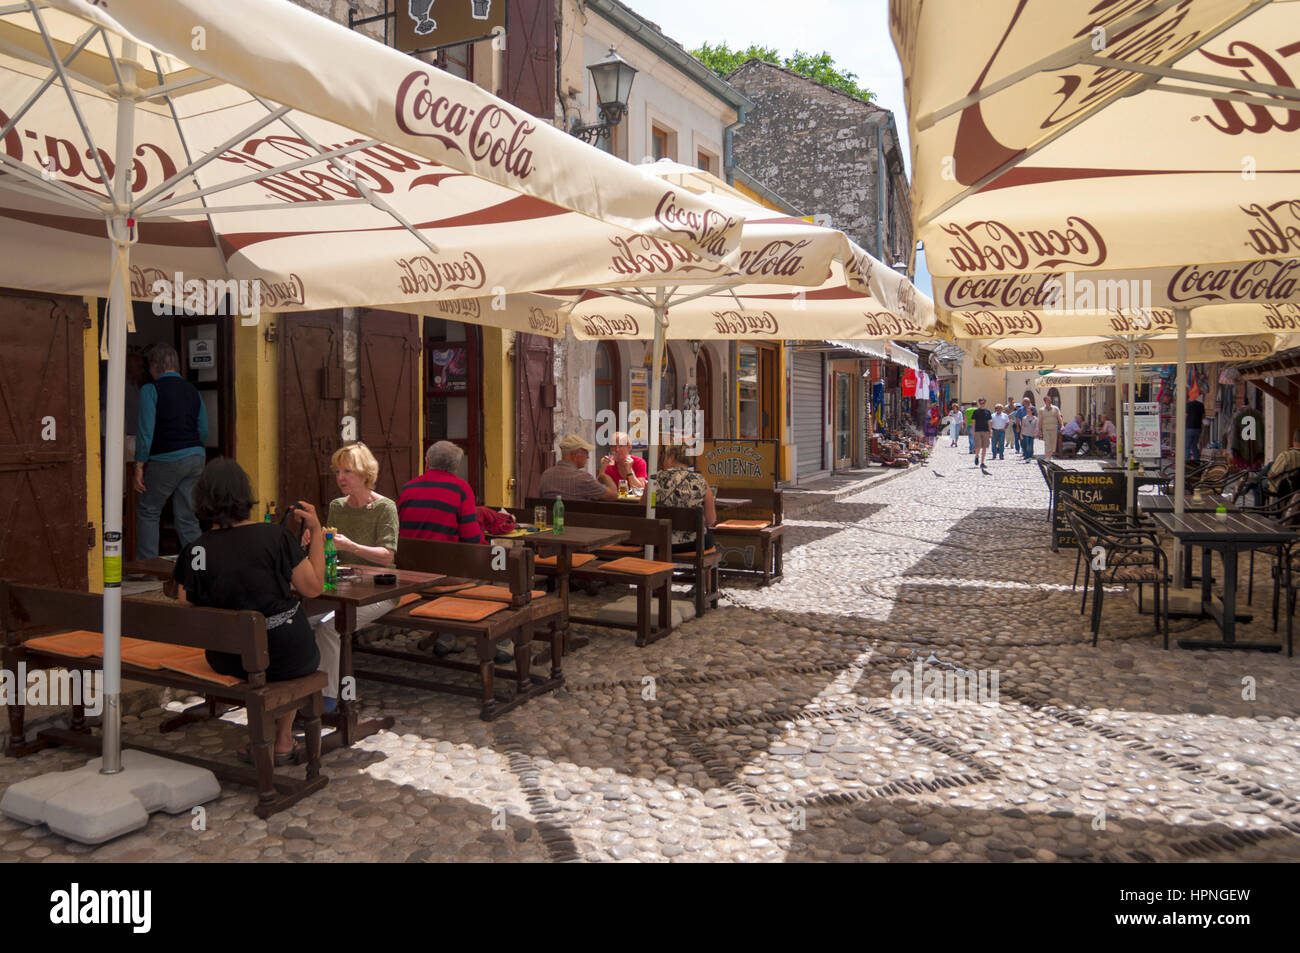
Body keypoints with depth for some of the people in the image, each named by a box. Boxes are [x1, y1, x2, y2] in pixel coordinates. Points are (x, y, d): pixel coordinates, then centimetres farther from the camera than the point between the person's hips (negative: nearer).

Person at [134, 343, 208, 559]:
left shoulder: (151, 390, -5)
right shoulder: (192, 390, 12)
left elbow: (145, 430, -10)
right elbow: (204, 431, 13)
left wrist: (139, 465, -7)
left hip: (167, 460, -5)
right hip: (196, 457, 5)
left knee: (147, 512, 10)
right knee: (187, 516, 9)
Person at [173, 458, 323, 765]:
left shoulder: (194, 552, -10)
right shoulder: (275, 536, -16)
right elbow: (313, 587, -8)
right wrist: (316, 531, -3)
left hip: (228, 659, 2)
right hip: (286, 658, -2)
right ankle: (283, 742, 39)